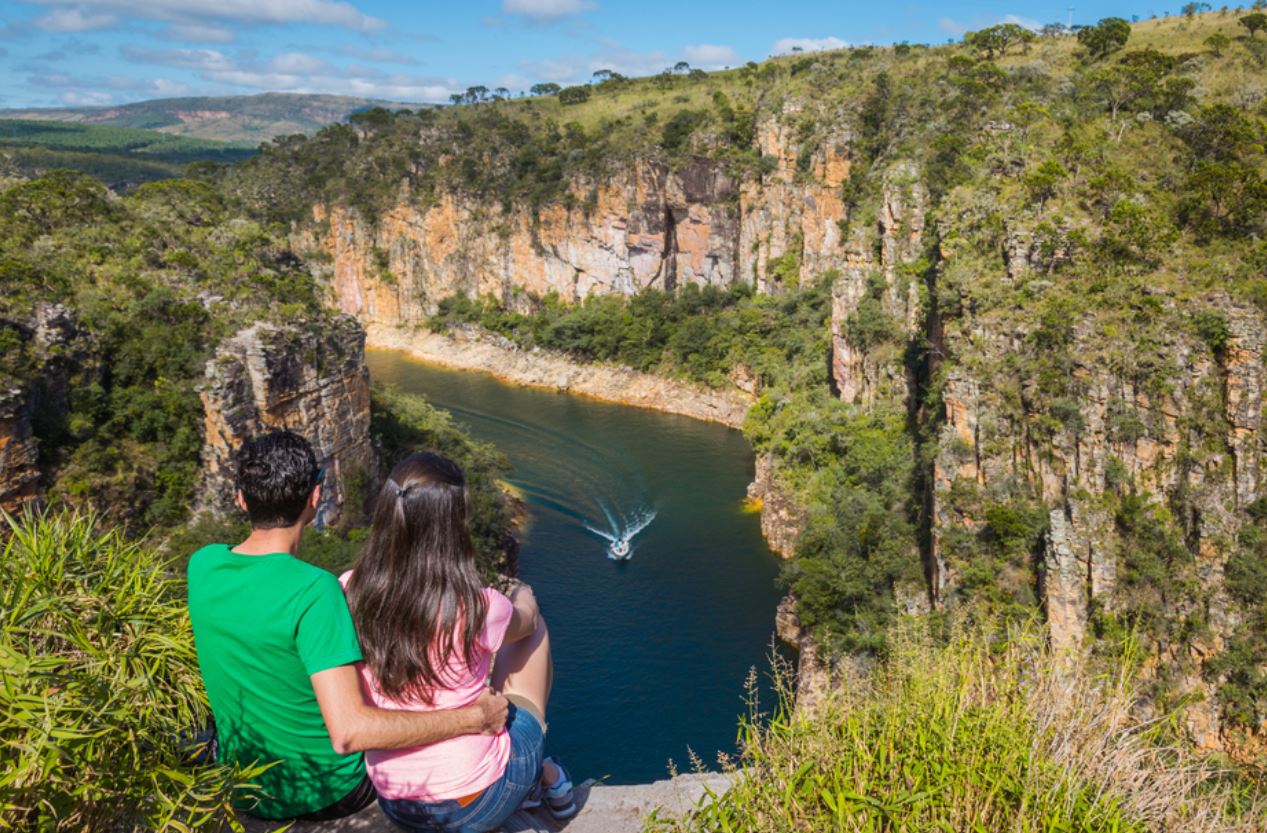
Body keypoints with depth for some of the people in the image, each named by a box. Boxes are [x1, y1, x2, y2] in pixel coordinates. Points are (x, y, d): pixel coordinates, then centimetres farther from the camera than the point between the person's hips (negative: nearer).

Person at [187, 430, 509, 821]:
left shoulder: (201, 565, -12)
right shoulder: (315, 590, -32)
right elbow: (349, 732, -38)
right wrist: (474, 718, -30)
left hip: (245, 791, 5)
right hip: (329, 793, -5)